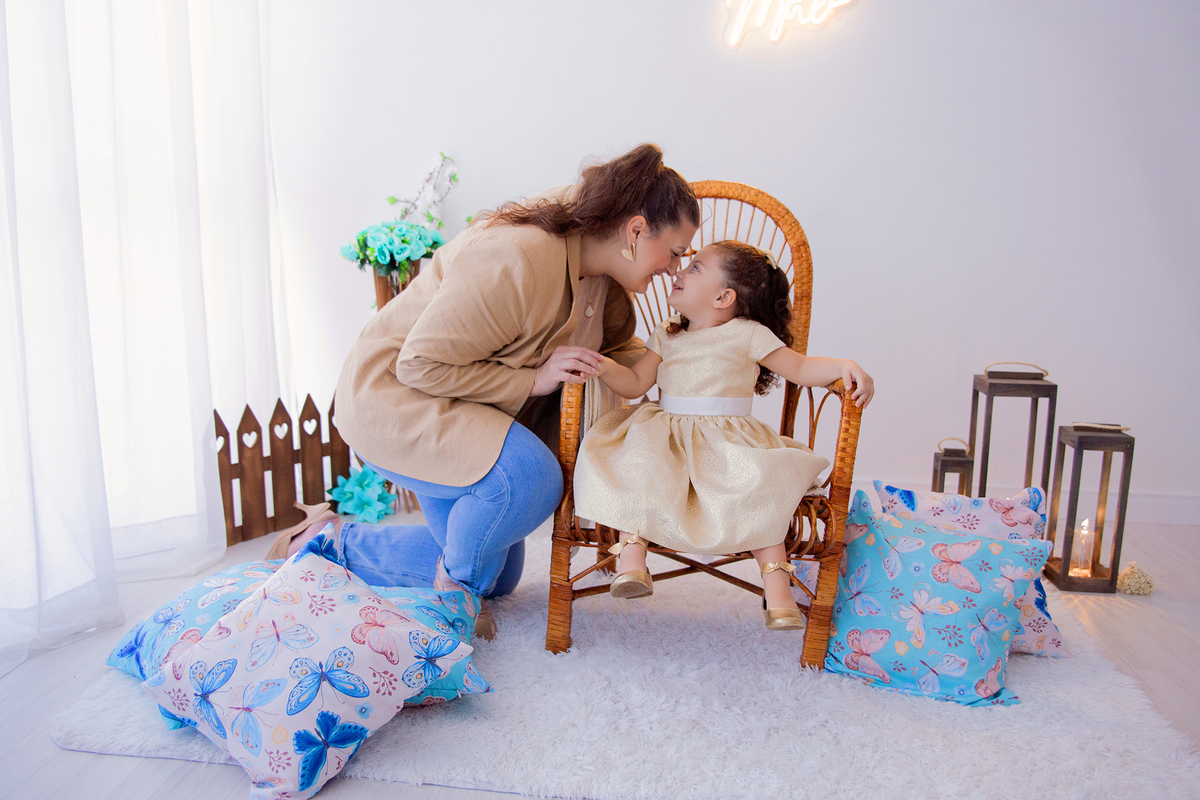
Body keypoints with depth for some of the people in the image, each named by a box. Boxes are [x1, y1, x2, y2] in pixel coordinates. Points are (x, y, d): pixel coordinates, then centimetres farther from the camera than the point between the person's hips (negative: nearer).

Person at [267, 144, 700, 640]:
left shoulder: (602, 274, -4)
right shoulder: (515, 259, -32)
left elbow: (619, 347, 13)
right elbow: (422, 364, -28)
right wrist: (532, 380, -27)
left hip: (465, 410, 9)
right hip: (391, 394, -9)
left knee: (495, 578, 14)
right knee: (530, 477, -35)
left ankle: (336, 543, 26)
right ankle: (453, 585, -4)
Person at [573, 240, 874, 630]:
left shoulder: (747, 334, 5)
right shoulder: (666, 336, 17)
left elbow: (800, 368, 2)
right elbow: (636, 383, 9)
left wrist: (845, 366, -16)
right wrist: (605, 366, -10)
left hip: (726, 439, -3)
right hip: (664, 434, 3)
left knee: (757, 486, -30)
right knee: (635, 466, -28)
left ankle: (776, 582, -22)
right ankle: (630, 556, -27)